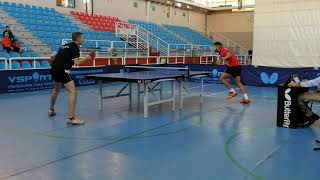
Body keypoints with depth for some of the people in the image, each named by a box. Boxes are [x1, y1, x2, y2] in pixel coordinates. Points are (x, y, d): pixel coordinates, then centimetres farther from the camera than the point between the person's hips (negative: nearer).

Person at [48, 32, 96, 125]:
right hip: (62, 70, -10)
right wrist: (87, 58, -6)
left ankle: (51, 110, 47)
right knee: (73, 91, -14)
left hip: (54, 69, 10)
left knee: (56, 89, 30)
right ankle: (71, 118, -20)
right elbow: (76, 62, -17)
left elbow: (53, 56, 23)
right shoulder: (75, 47, -6)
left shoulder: (65, 45, 19)